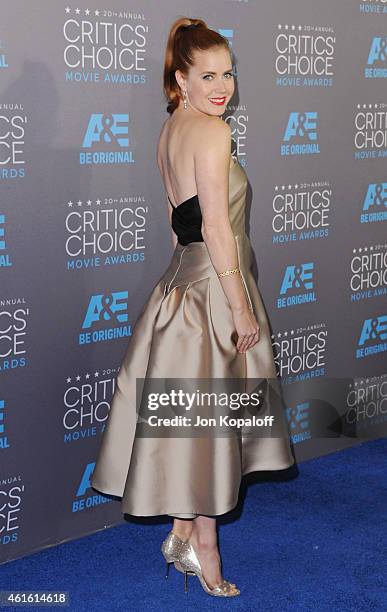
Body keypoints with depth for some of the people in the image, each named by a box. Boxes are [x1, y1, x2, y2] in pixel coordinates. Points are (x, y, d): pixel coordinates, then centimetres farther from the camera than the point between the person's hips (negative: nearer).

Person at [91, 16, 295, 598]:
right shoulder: (212, 130, -17)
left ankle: (183, 531, 27)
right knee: (210, 418, 1)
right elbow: (216, 226, -20)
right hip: (214, 284, -9)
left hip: (183, 279, 9)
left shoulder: (171, 127, 11)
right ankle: (203, 548, 13)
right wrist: (241, 307, -17)